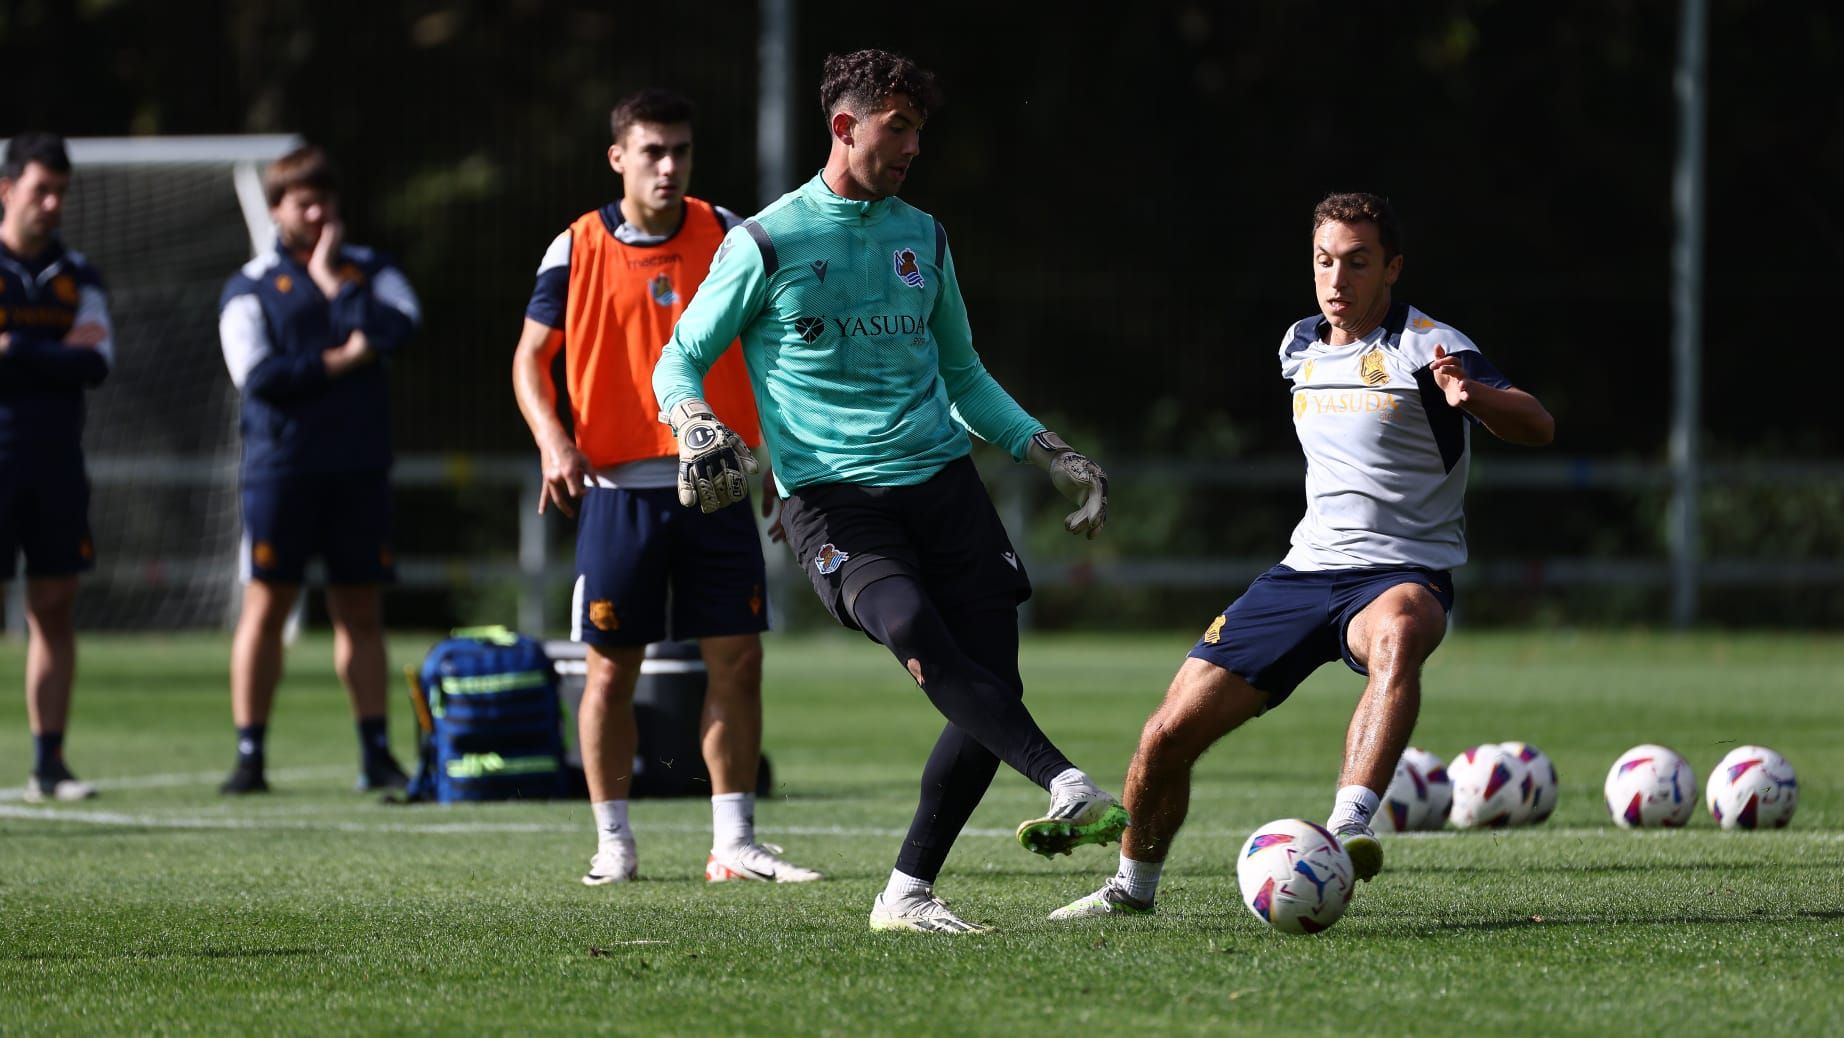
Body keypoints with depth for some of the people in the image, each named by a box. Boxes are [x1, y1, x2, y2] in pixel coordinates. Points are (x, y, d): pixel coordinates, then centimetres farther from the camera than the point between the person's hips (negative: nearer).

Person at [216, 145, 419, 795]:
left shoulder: (370, 272, 12)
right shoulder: (250, 288, 5)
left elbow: (395, 328, -9)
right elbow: (256, 376, -9)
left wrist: (334, 281, -7)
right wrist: (338, 361, -9)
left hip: (359, 467, 2)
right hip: (281, 466, -2)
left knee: (360, 611, 5)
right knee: (266, 604, -4)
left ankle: (376, 753, 9)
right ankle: (249, 756, -1)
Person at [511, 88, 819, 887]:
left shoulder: (725, 236, 4)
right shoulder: (577, 250, 0)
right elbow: (531, 355, 7)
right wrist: (552, 438, -11)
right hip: (619, 490, -2)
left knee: (737, 660, -1)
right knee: (612, 666, 1)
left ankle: (734, 843, 5)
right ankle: (612, 842, 12)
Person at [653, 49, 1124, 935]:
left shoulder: (921, 238, 17)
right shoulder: (767, 244, 3)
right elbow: (679, 362, 8)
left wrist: (1051, 454, 20)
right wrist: (698, 429, -14)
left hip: (942, 481, 5)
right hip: (832, 496, -5)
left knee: (989, 687, -8)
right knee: (911, 628, -33)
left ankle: (908, 895, 2)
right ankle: (1068, 788, -47)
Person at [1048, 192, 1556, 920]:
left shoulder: (1427, 348, -10)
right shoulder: (1300, 347, 11)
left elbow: (1538, 427, -25)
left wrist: (1469, 395, -43)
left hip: (1402, 575, -6)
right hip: (1306, 570, 6)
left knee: (1395, 636, -44)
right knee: (1167, 737, 0)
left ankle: (1347, 829, -55)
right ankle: (1133, 886, 25)